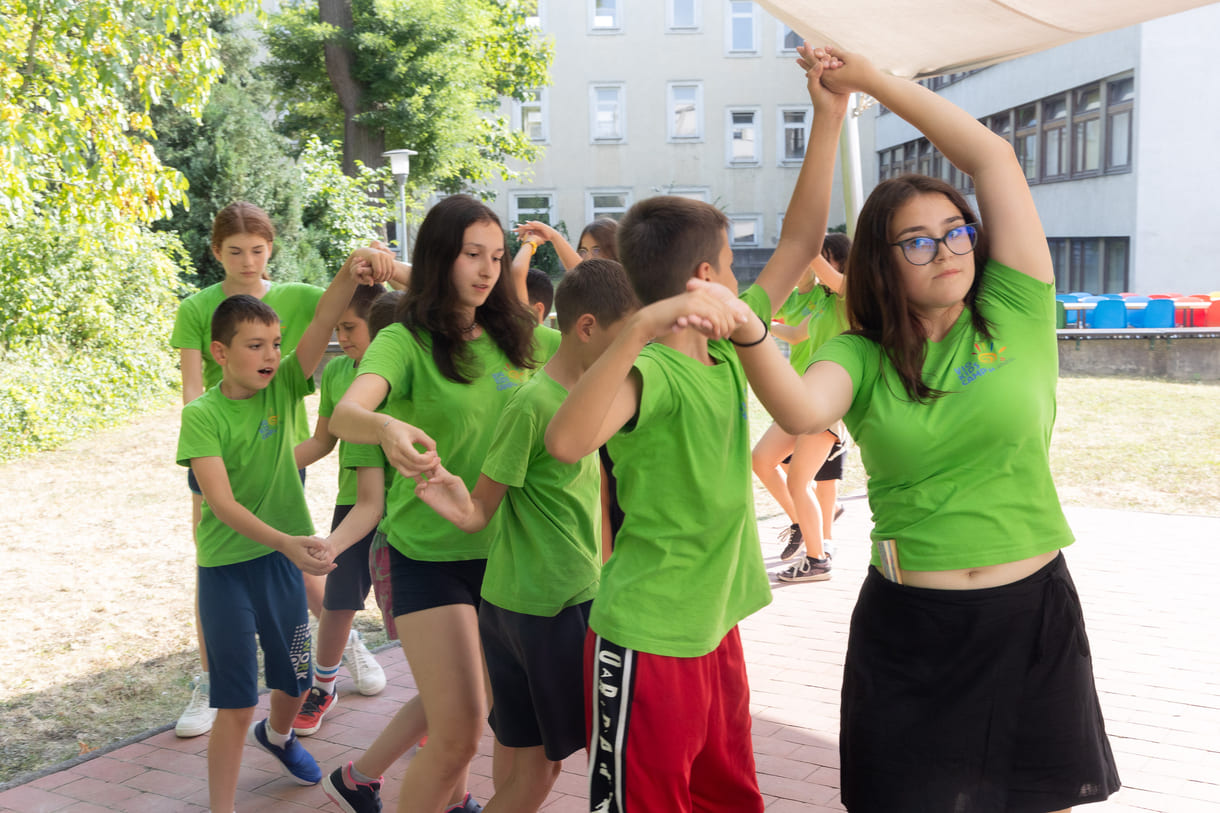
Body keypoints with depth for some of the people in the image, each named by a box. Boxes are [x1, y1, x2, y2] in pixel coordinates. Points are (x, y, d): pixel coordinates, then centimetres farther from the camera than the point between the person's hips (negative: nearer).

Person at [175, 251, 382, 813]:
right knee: (236, 702, -3)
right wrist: (286, 542, -35)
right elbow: (221, 503, -22)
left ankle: (277, 734, 53)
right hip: (226, 566, -4)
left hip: (283, 557, 4)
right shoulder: (202, 414, -13)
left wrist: (349, 275, -35)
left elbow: (321, 327, -19)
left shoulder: (283, 387, -3)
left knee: (295, 679, 20)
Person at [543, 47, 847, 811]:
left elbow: (800, 244, 10)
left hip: (715, 630, 9)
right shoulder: (653, 370, -21)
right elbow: (568, 440, -41)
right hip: (647, 644, -8)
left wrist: (829, 119, 5)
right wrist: (640, 326, -51)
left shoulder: (726, 350, 4)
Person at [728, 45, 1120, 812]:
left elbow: (992, 156, -7)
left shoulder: (1014, 318, -2)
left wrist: (874, 80, -3)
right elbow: (802, 411, -25)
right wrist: (749, 334, -44)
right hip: (908, 626, 0)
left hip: (1034, 612, 1)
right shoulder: (862, 356, -1)